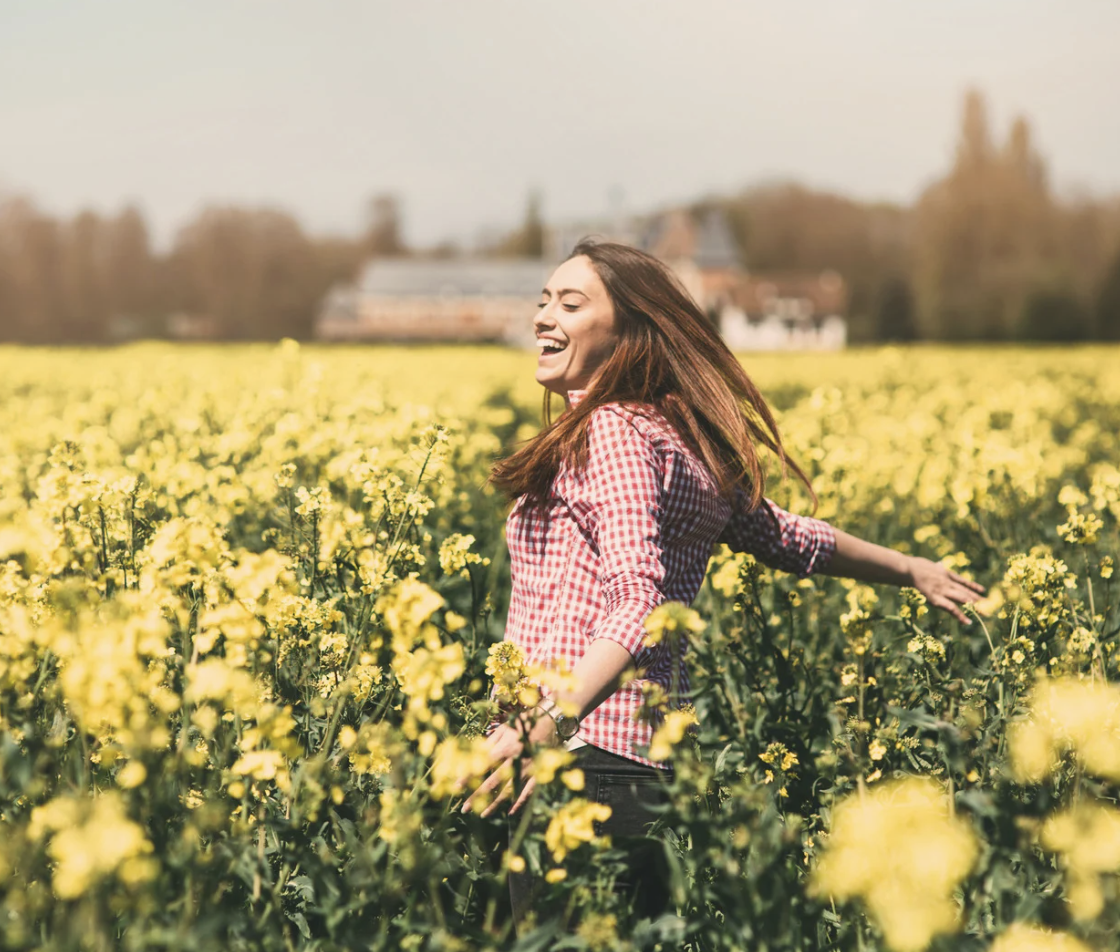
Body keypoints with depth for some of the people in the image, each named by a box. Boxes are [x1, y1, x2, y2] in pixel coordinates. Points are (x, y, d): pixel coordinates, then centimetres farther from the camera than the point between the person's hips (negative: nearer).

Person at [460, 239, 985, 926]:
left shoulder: (611, 431, -10)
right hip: (658, 756, 9)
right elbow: (783, 537, 28)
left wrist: (550, 720, -32)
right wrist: (910, 569, 44)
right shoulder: (689, 443, 17)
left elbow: (638, 604, -21)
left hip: (589, 753, -9)